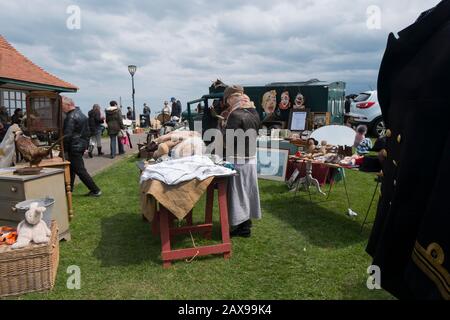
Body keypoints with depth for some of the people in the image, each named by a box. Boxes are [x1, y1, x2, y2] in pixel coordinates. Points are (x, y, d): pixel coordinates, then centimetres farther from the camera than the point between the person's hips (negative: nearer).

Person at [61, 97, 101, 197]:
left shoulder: (71, 117, -18)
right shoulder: (80, 113, 13)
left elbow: (67, 135, -20)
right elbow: (87, 132, 18)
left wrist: (63, 149, -12)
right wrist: (86, 144, 20)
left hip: (74, 147, -10)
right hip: (82, 145, 10)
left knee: (80, 170, -4)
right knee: (71, 168, 18)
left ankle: (95, 190, -1)